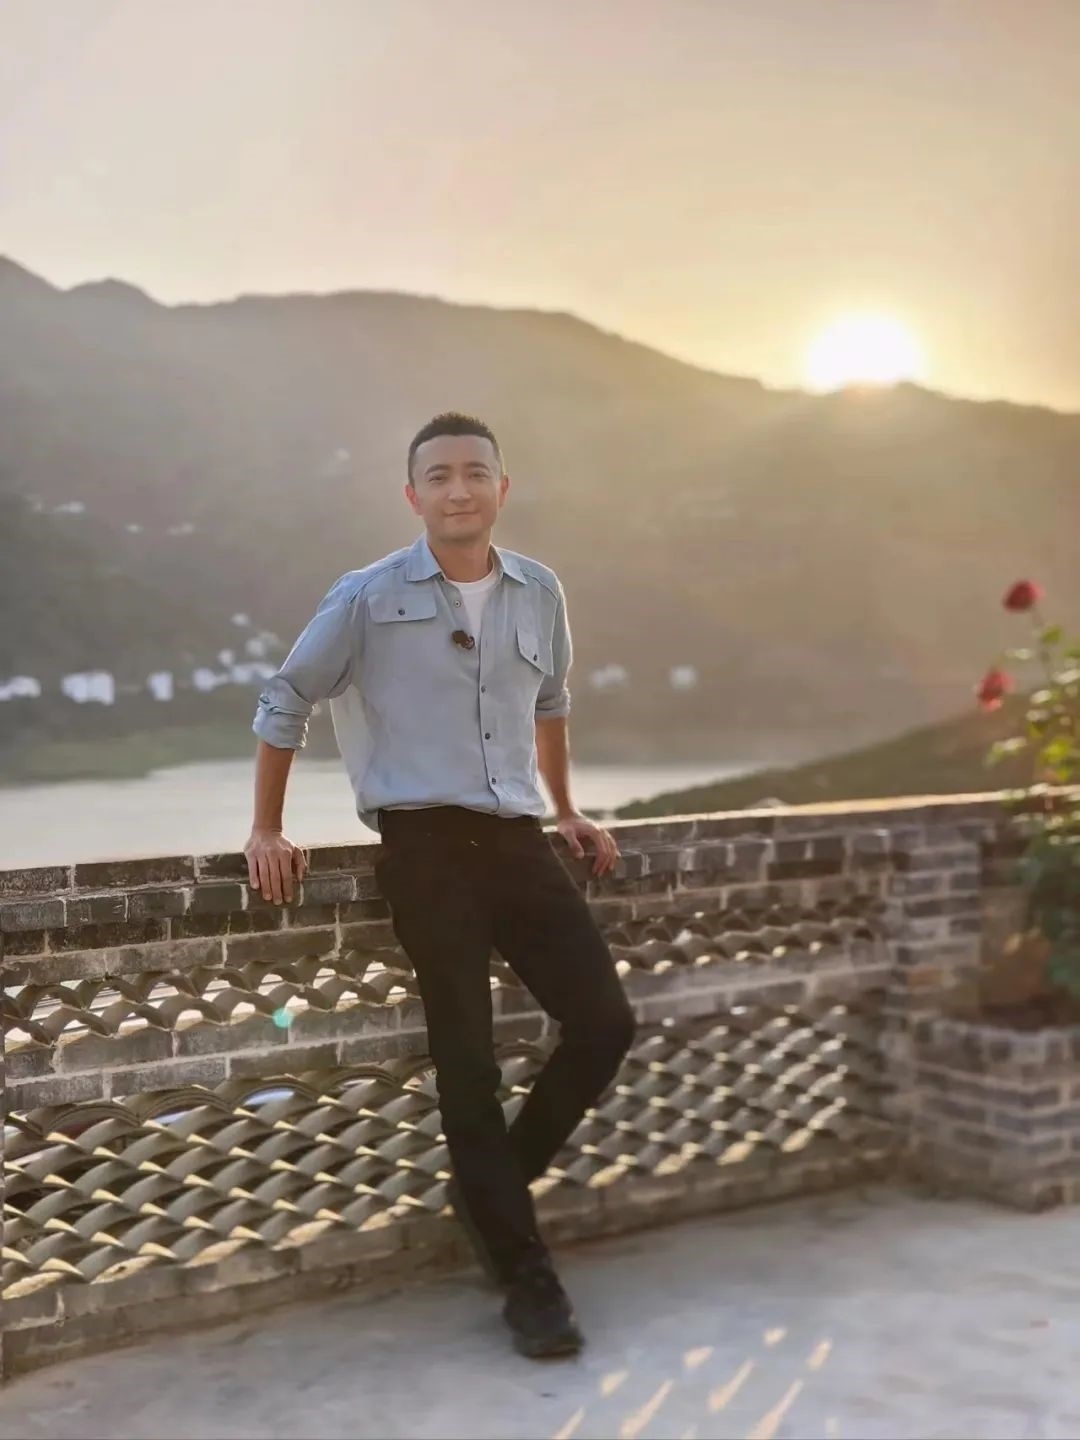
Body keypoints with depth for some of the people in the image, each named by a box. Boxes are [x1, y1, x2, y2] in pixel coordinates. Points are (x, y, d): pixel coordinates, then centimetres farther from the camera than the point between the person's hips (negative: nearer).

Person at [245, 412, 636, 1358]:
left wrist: (568, 814, 27)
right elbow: (287, 702, 7)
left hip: (518, 840, 5)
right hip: (426, 847, -4)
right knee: (469, 1062, -3)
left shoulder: (540, 594, 9)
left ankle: (492, 1186, 20)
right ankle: (527, 1279, 8)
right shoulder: (369, 598, -3)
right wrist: (267, 832, 6)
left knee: (605, 1022, -2)